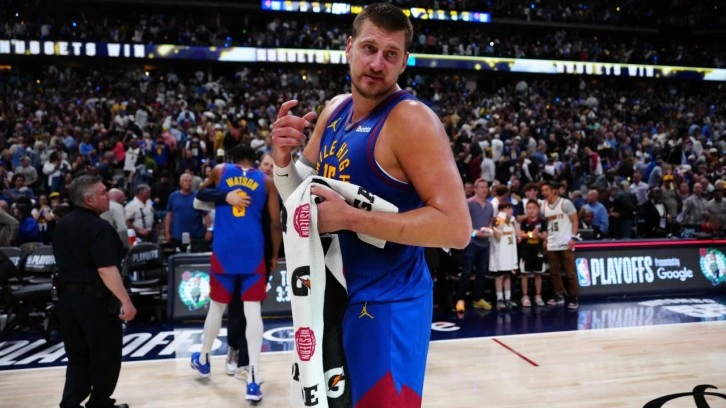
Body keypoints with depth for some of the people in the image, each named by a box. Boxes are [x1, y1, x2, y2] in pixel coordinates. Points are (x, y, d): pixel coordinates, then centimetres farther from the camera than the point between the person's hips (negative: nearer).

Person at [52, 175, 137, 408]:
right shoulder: (99, 228, -19)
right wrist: (126, 301, -26)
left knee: (77, 356, 17)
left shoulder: (61, 226, 9)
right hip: (95, 298, -8)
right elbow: (106, 269, -26)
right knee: (106, 356, 9)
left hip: (67, 296, 8)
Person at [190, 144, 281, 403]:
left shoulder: (220, 171, 12)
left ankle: (203, 359, 37)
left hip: (224, 250, 1)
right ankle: (254, 379, -5)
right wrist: (275, 256, 14)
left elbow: (200, 195, 31)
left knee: (217, 307, 17)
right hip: (254, 250, -1)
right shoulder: (267, 181, 10)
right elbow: (275, 223, 6)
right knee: (253, 311, -1)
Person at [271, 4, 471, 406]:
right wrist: (283, 157, -9)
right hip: (339, 293, 8)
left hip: (388, 303, -8)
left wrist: (350, 218, -27)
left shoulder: (411, 119, -20)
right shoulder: (334, 110, 4)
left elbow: (456, 227, -26)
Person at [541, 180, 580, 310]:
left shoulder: (565, 203, -6)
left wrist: (573, 237, -14)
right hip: (551, 245, 6)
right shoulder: (544, 206, 10)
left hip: (565, 243, -6)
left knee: (570, 272, -1)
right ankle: (559, 296, 18)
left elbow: (574, 221, -5)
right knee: (554, 272, 8)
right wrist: (545, 239, 9)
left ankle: (573, 299, 5)